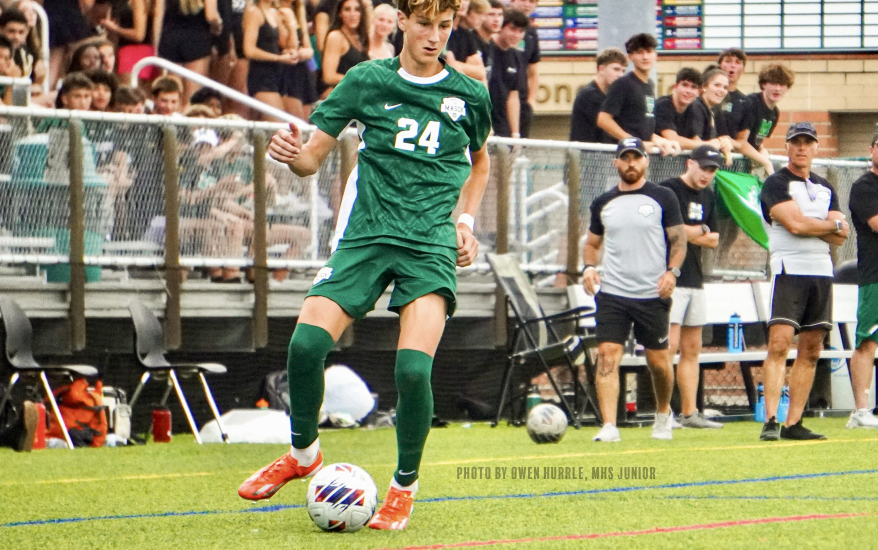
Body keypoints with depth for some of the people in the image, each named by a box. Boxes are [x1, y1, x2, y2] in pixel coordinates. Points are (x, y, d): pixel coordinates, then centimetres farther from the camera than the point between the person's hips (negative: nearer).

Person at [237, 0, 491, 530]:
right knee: (306, 344, -17)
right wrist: (291, 153, -18)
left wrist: (466, 220, 13)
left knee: (413, 368, -19)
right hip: (367, 235, 1)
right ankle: (303, 452, 11)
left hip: (432, 245, -1)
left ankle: (404, 486, 3)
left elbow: (479, 163, 27)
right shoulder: (367, 80, 4)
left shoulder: (470, 95, 7)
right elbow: (313, 157, 5)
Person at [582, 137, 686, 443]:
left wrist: (672, 271, -14)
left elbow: (679, 240, 3)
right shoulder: (603, 204, 11)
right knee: (607, 356, -12)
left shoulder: (662, 199, 3)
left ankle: (663, 415, 32)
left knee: (658, 361, 6)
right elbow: (592, 243, 21)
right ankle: (609, 427, -16)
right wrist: (589, 267, 0)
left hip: (653, 295, -2)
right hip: (612, 294, 2)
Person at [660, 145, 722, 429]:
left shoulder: (708, 197, 16)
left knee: (692, 349, 9)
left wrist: (689, 233, -5)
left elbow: (713, 239, 15)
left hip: (695, 280, 8)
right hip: (670, 280, -8)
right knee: (670, 345, -13)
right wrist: (700, 231, -7)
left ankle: (689, 413, 12)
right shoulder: (668, 190, -9)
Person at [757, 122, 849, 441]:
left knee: (811, 350, 3)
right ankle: (771, 421, -21)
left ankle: (793, 423, 5)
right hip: (789, 270, -7)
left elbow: (840, 238, 9)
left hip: (822, 272, 7)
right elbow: (795, 224, -14)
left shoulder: (825, 189, 19)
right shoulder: (776, 184, 0)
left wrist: (808, 225, -8)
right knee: (779, 343, -16)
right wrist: (833, 225, 0)